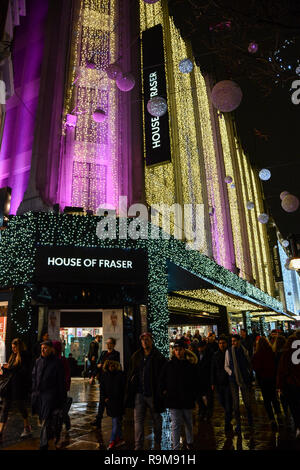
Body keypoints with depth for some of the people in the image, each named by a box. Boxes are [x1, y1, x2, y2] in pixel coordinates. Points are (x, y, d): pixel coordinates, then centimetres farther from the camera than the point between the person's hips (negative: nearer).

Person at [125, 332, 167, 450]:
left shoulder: (159, 358, -8)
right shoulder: (136, 357, 4)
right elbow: (130, 375, 9)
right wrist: (129, 393, 5)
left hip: (153, 395, -2)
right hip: (139, 394, 3)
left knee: (157, 420, 14)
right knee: (138, 420, 4)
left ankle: (157, 444, 32)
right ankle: (138, 446, 13)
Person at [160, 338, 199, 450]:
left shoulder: (191, 365, -2)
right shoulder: (168, 365, -2)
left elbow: (196, 382, 6)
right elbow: (162, 381, 8)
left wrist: (194, 395, 0)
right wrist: (164, 391, -1)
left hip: (187, 400, 1)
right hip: (173, 400, -1)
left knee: (189, 423, 18)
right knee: (175, 425, 1)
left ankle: (189, 442, 39)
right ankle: (176, 447, 13)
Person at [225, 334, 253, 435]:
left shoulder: (244, 350, 0)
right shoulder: (228, 351, -3)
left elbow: (249, 363, 11)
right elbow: (226, 366, 3)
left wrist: (249, 374, 5)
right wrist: (231, 373, -11)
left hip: (244, 378, 0)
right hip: (233, 379, 0)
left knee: (247, 402, 3)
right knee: (235, 403, 3)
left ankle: (250, 422, 27)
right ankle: (238, 424, 16)